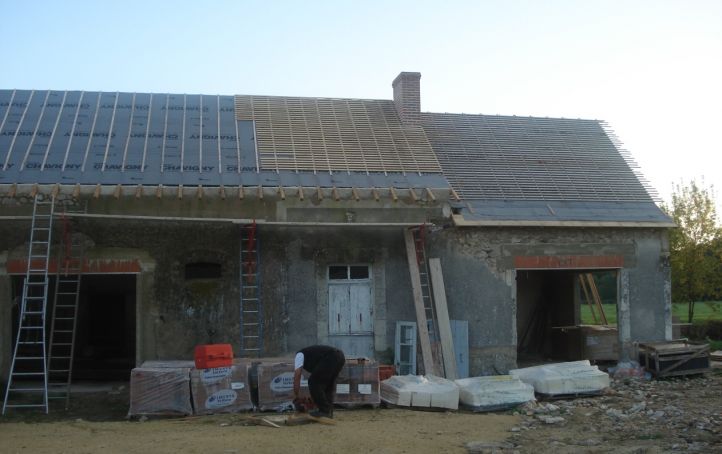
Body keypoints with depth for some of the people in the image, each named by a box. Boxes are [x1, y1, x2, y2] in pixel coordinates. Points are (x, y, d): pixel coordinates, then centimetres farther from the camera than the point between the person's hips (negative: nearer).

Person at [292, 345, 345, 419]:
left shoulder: (299, 355, 20)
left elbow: (296, 377, 11)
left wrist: (296, 396, 21)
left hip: (330, 359, -9)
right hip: (340, 357, 9)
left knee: (314, 382, 3)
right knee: (328, 385, 24)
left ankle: (324, 411, 5)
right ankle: (329, 411, 23)